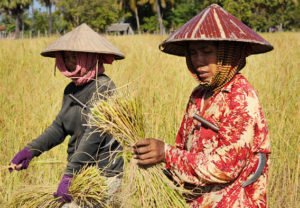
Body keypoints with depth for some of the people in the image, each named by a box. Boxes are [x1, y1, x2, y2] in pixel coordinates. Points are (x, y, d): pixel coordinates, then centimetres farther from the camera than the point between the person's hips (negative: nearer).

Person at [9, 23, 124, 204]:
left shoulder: (103, 87, -15)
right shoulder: (71, 90, 10)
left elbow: (94, 135, -24)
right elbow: (60, 127, 14)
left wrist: (69, 174, -30)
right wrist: (31, 150, -2)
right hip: (81, 175, 8)